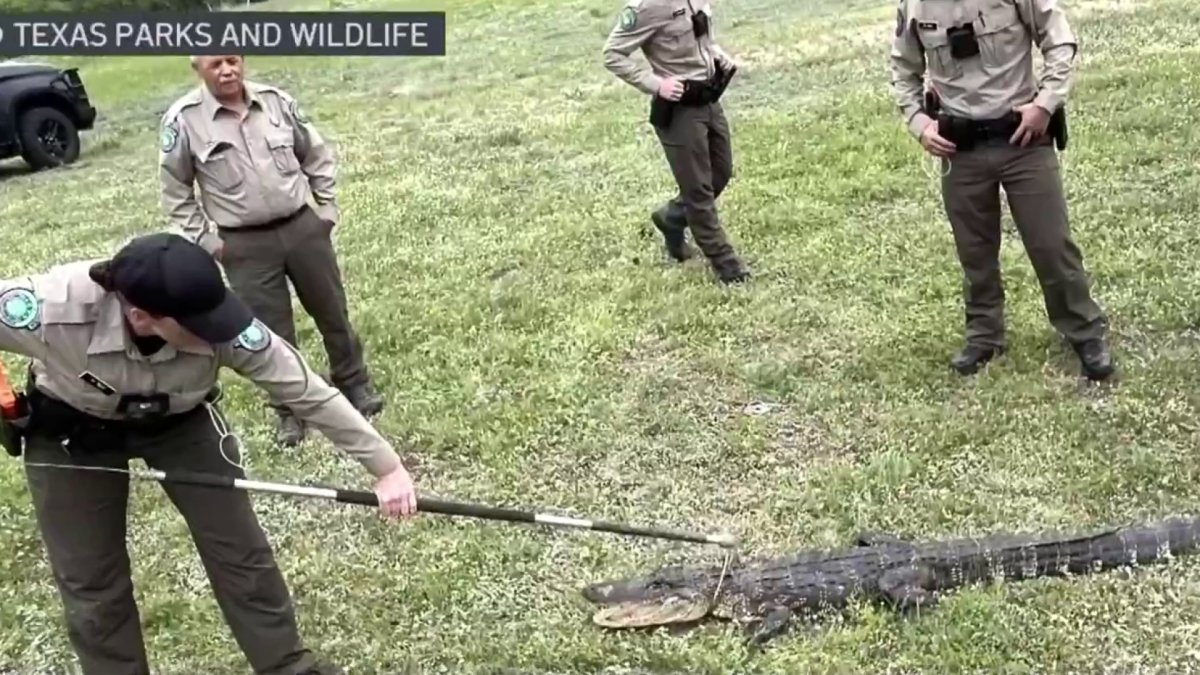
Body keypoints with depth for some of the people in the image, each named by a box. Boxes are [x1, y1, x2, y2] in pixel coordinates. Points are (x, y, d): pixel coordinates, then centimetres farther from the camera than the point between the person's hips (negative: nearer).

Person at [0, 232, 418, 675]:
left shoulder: (221, 328, -35)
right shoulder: (51, 310, -41)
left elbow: (310, 393, -26)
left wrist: (386, 466, -22)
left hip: (182, 423, 1)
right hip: (69, 435, -1)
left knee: (240, 551, 6)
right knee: (91, 582, 8)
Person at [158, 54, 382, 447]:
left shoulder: (276, 101, -2)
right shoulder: (183, 119, -10)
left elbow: (317, 156, 10)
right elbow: (174, 191, -1)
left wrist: (327, 208, 7)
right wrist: (205, 241, -4)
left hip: (302, 227, 2)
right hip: (245, 244, -2)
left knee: (332, 312, 14)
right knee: (272, 331, 5)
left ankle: (354, 384, 35)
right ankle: (290, 410, 22)